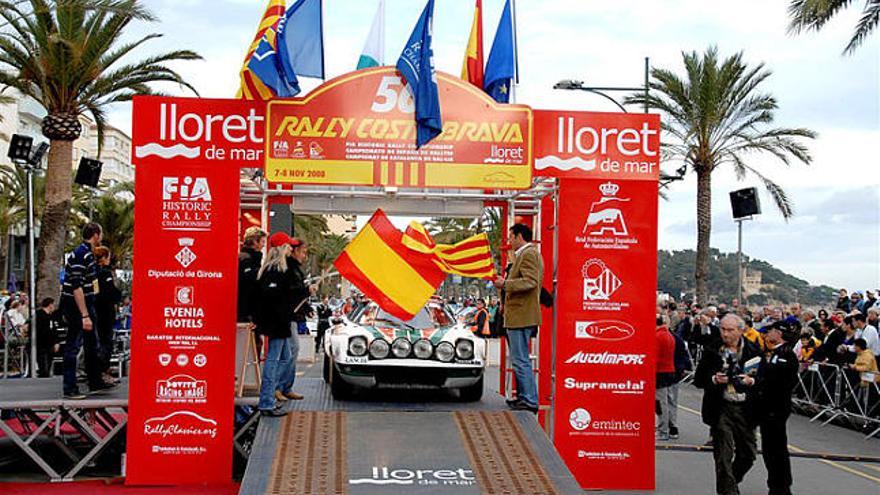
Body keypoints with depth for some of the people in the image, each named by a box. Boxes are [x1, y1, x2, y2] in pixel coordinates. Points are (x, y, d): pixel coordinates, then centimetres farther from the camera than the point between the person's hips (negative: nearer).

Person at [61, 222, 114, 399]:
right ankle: (70, 389, 2)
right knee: (73, 347, -4)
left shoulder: (87, 254, 13)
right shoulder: (81, 254, -19)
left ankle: (96, 382, 27)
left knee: (93, 345, 17)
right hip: (76, 307, -11)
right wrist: (85, 315, -27)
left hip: (85, 306, 11)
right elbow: (76, 287, -25)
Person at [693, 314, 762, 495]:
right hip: (721, 408, -2)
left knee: (748, 453, 12)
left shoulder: (753, 351, 1)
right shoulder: (712, 351, -1)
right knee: (724, 454, -5)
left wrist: (751, 381, -16)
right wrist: (714, 379, -17)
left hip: (745, 410, 2)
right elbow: (698, 380, 2)